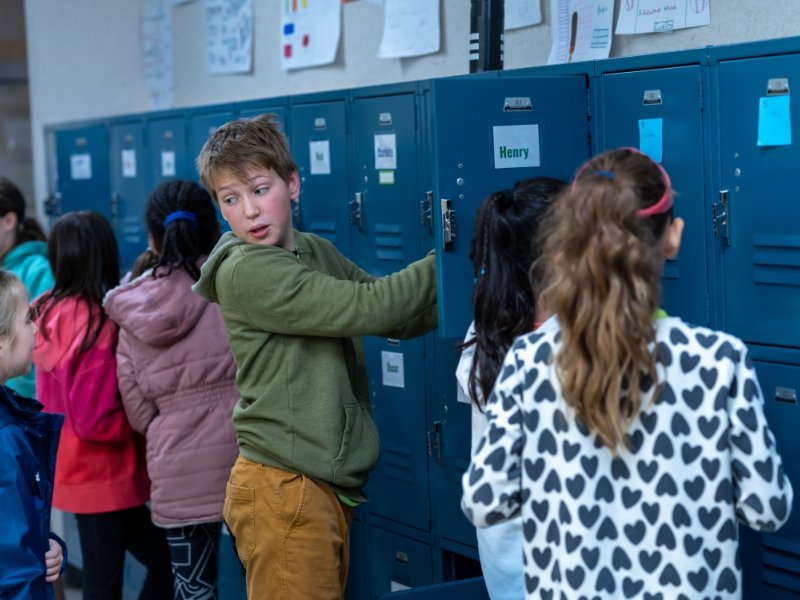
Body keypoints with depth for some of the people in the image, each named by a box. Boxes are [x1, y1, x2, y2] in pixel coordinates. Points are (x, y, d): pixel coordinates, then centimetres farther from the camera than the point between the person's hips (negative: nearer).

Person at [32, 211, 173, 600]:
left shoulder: (49, 313, 2)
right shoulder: (97, 326, -23)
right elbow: (95, 422, -23)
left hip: (80, 473, 8)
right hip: (103, 476, -8)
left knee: (162, 558, 18)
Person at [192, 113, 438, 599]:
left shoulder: (317, 253, 12)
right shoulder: (246, 271, -13)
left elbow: (399, 319, 7)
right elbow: (367, 308, -19)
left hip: (328, 484, 8)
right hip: (285, 487, -8)